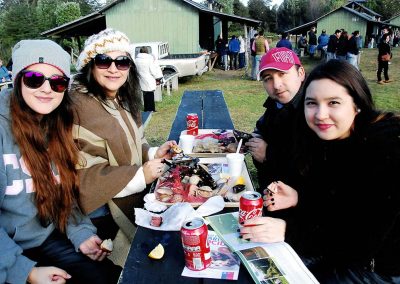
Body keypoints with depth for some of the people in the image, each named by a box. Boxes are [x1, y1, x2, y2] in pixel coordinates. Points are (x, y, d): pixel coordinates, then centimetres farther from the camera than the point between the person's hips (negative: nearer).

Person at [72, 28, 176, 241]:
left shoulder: (124, 101, 8)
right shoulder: (77, 107, -21)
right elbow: (80, 176, -24)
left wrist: (152, 154, -2)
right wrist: (139, 176, -23)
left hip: (135, 197, 8)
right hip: (101, 212, -8)